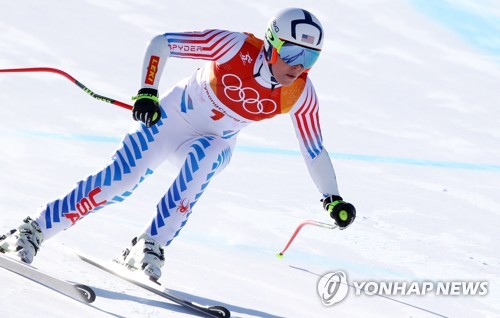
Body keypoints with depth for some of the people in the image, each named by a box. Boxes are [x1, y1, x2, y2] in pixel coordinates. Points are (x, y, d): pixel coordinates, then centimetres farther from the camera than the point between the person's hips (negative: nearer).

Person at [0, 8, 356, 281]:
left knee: (203, 157, -34)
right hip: (171, 118, -2)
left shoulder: (300, 95, -17)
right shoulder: (235, 47, -27)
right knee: (118, 181, -19)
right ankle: (31, 232, -7)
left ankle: (149, 247, -29)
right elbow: (161, 43, -22)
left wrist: (333, 198, -5)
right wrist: (147, 92, -33)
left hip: (215, 144, 2)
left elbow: (314, 149, -2)